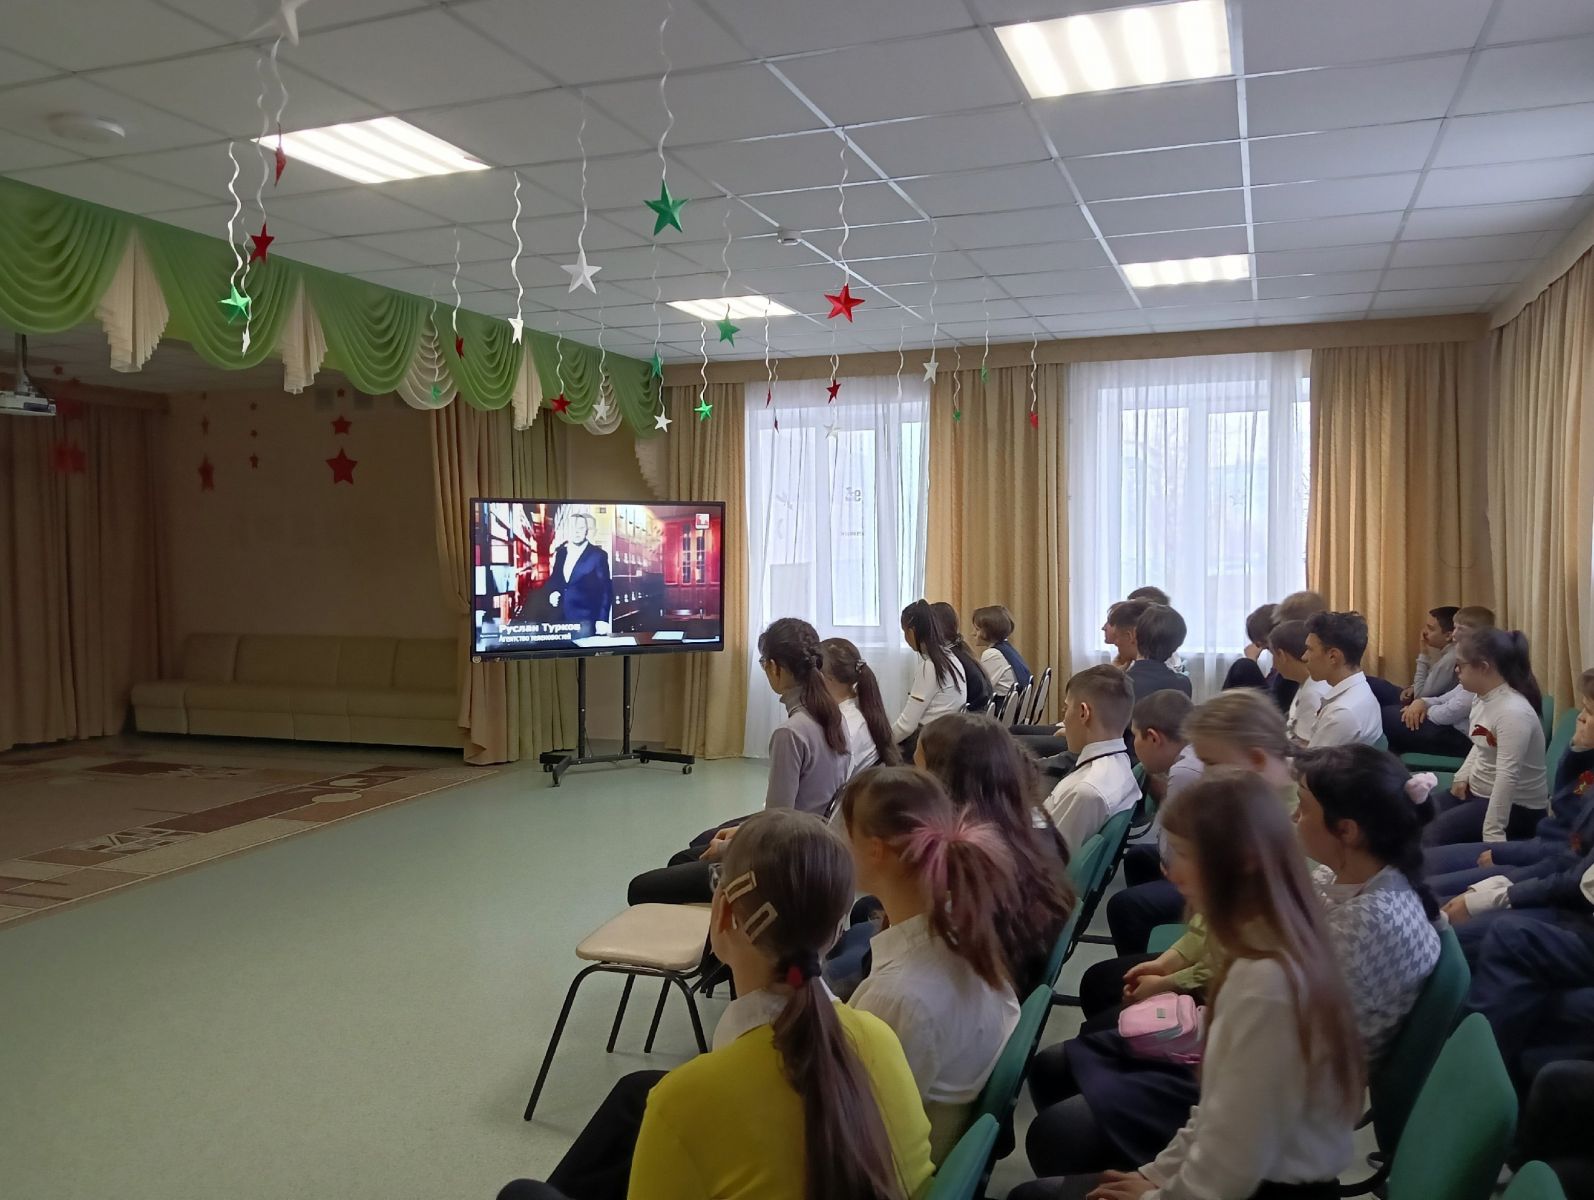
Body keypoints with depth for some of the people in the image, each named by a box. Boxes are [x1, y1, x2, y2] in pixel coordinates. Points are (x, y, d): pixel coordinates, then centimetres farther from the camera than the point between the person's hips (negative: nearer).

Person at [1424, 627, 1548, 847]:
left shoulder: (1513, 712, -27)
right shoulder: (1482, 698, 2)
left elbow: (1507, 777, -30)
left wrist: (1492, 834, -31)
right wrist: (1463, 776, 3)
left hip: (1517, 807, -9)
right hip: (1479, 793, 9)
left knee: (1436, 831, -25)